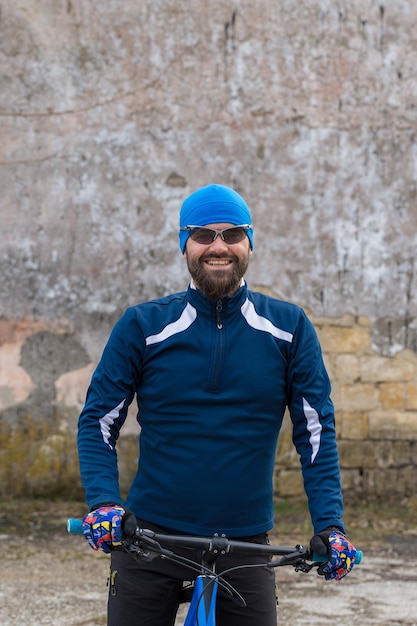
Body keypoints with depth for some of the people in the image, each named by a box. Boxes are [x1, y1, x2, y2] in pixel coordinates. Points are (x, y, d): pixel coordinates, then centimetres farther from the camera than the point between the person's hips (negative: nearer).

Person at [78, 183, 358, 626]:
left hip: (245, 542, 1)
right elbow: (98, 421, 1)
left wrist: (329, 523, -10)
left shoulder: (288, 328, 2)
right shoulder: (143, 326, 0)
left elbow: (315, 429, 2)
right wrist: (103, 502, -15)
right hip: (149, 536, 0)